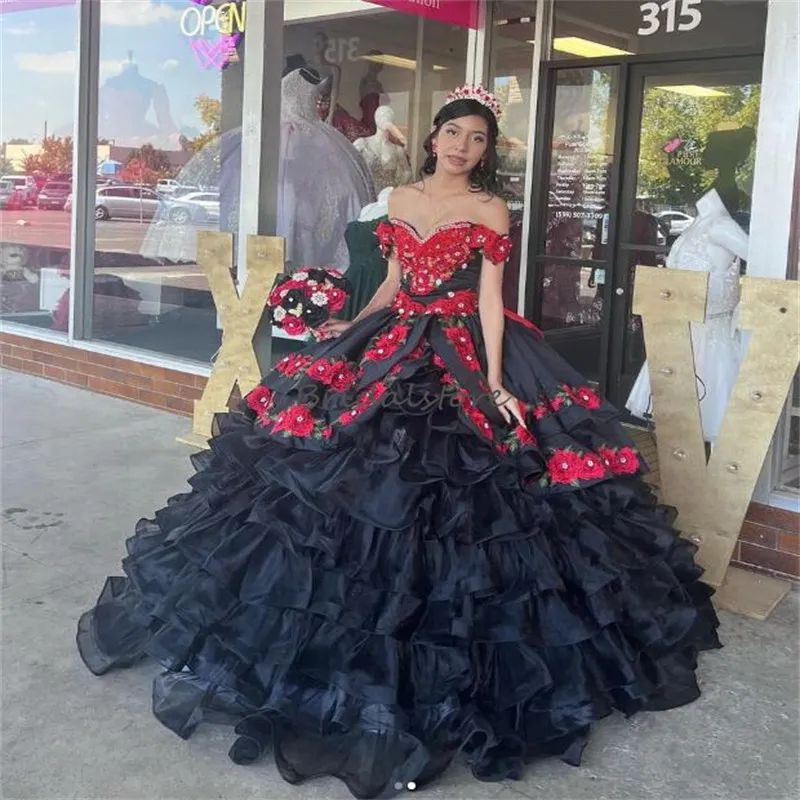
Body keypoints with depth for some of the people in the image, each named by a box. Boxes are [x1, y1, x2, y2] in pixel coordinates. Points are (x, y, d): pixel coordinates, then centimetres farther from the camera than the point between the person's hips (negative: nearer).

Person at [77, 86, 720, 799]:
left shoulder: (490, 210, -2)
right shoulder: (400, 200, 12)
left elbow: (490, 298, -8)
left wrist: (494, 383, -15)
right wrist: (348, 329, 13)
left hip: (463, 354, -5)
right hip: (393, 345, 5)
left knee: (454, 493, -8)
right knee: (360, 478, 2)